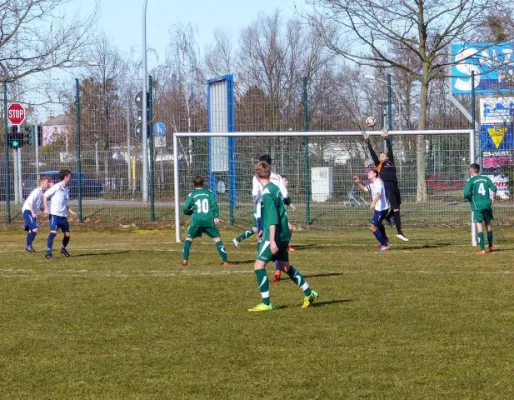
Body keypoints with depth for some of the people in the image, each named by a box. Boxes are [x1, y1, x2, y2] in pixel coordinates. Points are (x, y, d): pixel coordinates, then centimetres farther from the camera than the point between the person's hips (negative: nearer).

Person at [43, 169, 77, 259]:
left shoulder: (66, 189, 15)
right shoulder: (57, 187, -8)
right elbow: (45, 195, -9)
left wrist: (70, 211, 16)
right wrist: (46, 208, -17)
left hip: (63, 215, 7)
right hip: (54, 214, -7)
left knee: (67, 234, 9)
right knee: (53, 232, -20)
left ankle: (63, 249, 36)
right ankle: (48, 252, -19)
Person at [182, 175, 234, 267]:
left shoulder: (192, 194, 9)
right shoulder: (209, 192, 9)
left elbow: (186, 210, 6)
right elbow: (214, 204, -3)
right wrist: (216, 217, -7)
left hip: (196, 221, 0)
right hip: (209, 220, 0)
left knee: (189, 238, 19)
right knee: (217, 239, 2)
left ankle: (185, 259, 9)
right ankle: (225, 261, -5)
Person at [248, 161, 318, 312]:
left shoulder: (267, 193, -17)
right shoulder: (275, 188, 11)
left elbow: (272, 217, -22)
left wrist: (272, 240, -25)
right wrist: (265, 230, 34)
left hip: (275, 235, -9)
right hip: (283, 234, 9)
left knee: (259, 265, -8)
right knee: (285, 266, 21)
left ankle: (266, 303, -10)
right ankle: (309, 293, 26)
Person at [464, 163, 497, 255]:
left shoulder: (470, 181, -5)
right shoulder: (486, 178, 7)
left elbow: (466, 194, -14)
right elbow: (494, 188, 3)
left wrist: (470, 199, 7)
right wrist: (493, 198, 20)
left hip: (477, 205, -4)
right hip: (487, 204, 4)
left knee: (479, 225, -4)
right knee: (488, 224, 18)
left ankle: (482, 249, -11)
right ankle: (491, 246, 28)